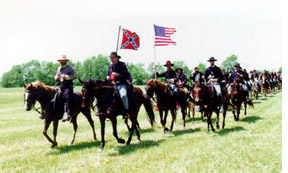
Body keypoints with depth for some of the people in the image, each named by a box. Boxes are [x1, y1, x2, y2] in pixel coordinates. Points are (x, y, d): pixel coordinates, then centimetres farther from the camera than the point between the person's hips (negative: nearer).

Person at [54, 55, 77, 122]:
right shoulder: (59, 68, 22)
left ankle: (67, 113, -38)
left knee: (67, 96, -29)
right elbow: (56, 77, 32)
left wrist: (66, 76, -17)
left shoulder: (70, 68, 3)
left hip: (67, 85, -6)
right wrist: (56, 78, 6)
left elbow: (75, 76, -7)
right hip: (60, 85, 6)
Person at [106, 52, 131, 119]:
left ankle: (126, 111, -19)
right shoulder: (111, 66, 15)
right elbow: (108, 74, 26)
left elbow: (126, 75, -9)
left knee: (123, 95, -34)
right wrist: (107, 77, 2)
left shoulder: (122, 65, -3)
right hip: (112, 84, 7)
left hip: (121, 84, -7)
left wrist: (118, 75, -21)